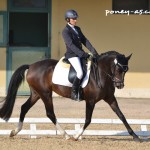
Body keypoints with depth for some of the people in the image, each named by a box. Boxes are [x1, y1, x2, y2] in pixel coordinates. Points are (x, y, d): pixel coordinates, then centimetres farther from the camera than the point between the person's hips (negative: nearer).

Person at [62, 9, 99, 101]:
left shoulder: (77, 29, 15)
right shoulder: (66, 31, -9)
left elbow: (84, 40, 10)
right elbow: (71, 45, -19)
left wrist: (93, 50, -5)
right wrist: (83, 54, -26)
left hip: (81, 54, 8)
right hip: (72, 55, -8)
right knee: (80, 73, -28)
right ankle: (74, 93, -14)